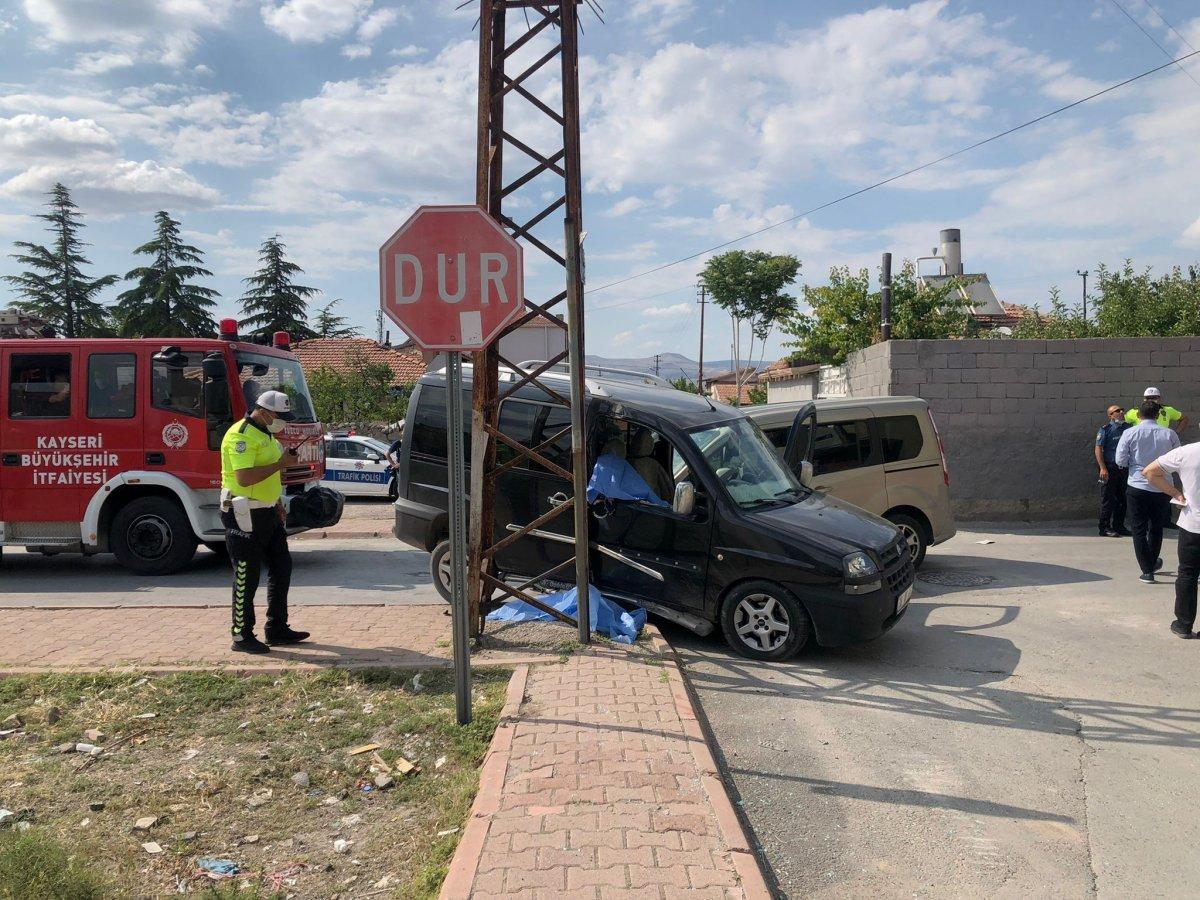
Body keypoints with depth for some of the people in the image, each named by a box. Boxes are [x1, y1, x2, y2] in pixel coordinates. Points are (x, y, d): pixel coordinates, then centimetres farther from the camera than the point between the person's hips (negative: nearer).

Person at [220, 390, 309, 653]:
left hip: (268, 514, 10)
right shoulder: (240, 435, -17)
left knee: (281, 568, 13)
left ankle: (277, 629, 22)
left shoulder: (266, 434, 15)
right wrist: (281, 463, -24)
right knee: (247, 577, -2)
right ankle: (242, 636, 9)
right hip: (246, 516, -10)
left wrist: (278, 503, 19)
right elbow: (245, 477, -28)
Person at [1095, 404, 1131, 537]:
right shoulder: (1105, 429, -5)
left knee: (1122, 499, 11)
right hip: (1110, 469, -5)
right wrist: (1103, 468, -16)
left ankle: (1119, 526, 21)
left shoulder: (1128, 428, 10)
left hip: (1124, 469, 5)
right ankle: (1104, 528, 2)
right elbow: (1098, 449, -9)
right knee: (1107, 499, -3)